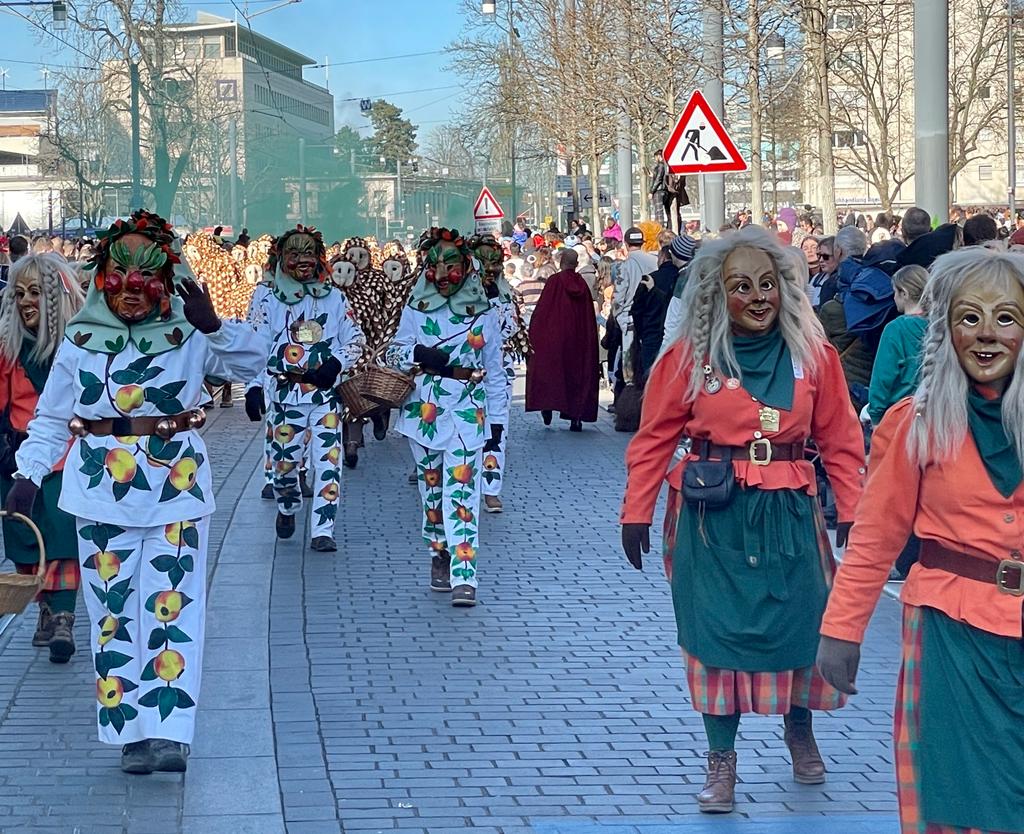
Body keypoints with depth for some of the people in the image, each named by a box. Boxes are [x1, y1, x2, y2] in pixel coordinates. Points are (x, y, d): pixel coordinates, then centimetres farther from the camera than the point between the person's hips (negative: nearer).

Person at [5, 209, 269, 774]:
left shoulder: (187, 334, 4)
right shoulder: (81, 339, 7)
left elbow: (252, 362, -4)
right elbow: (51, 417, 10)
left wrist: (214, 326, -20)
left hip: (176, 487, -1)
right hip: (101, 491, 1)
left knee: (173, 604, -7)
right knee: (113, 608, 2)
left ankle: (169, 732, -9)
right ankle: (130, 732, 7)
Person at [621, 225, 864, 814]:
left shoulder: (812, 353, 0)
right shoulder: (690, 355, -4)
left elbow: (840, 440, 3)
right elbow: (654, 439, -1)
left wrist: (853, 512, -2)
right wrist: (636, 514, -3)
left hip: (788, 513, 1)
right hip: (712, 516, -1)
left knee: (798, 621, 6)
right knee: (718, 628, 1)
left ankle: (799, 727, 35)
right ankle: (722, 759, 12)